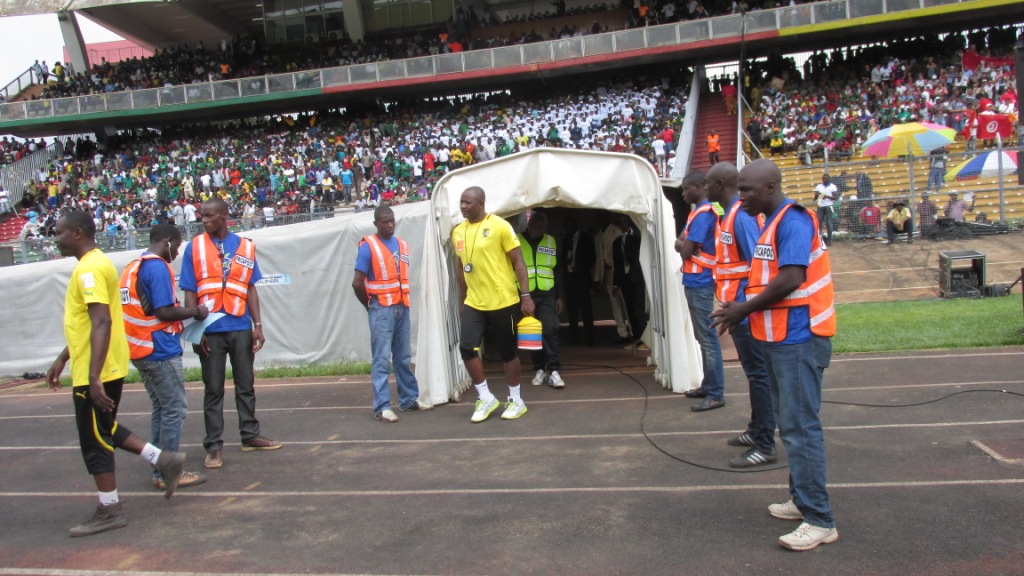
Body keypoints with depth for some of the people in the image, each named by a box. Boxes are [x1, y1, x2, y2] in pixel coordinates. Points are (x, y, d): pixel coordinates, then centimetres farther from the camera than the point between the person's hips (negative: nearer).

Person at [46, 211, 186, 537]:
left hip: (96, 373, -10)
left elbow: (101, 323, -27)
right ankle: (164, 460, 21)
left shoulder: (89, 269, -18)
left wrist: (93, 378, -31)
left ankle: (109, 511, 12)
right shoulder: (94, 264, 15)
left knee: (94, 441, 1)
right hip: (105, 368, 10)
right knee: (104, 431, 21)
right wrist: (62, 359, 27)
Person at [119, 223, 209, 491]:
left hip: (140, 350, 9)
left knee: (160, 409, 15)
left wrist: (186, 313, 15)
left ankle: (160, 471, 19)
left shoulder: (132, 268, 13)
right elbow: (164, 312, -20)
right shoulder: (158, 267, -14)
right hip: (160, 351, -9)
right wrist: (195, 312, -5)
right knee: (174, 410, -1)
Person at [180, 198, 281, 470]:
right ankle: (214, 445, 15)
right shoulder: (194, 247, 0)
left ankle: (250, 435, 25)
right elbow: (190, 293, 0)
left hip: (241, 328, 2)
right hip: (210, 331, -1)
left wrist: (258, 325, 1)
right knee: (213, 389, 7)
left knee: (245, 385, 12)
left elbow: (250, 289, 6)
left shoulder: (244, 246, 4)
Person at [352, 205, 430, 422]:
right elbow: (357, 283, -9)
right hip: (381, 310, -6)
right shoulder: (368, 247, -8)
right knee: (382, 359, -5)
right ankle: (382, 407, -2)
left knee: (404, 358, 13)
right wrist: (370, 305, 1)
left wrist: (401, 302, 11)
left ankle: (409, 399, 23)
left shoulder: (402, 245, 11)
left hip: (402, 307, 6)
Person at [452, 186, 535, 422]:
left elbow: (518, 261, -10)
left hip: (503, 301, -5)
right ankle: (486, 398, 12)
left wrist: (526, 295, -16)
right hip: (474, 303, 5)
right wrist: (462, 300, 19)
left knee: (507, 352, 5)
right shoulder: (458, 232, 6)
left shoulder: (499, 226, -10)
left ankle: (516, 400, 23)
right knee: (466, 348, -5)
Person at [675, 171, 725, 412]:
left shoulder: (703, 214, -15)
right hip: (695, 282, 10)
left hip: (700, 284, -10)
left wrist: (680, 243, 2)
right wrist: (683, 243, -6)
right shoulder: (698, 212, 16)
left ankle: (716, 394, -3)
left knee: (708, 339, -7)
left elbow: (684, 250, -19)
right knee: (703, 338, 15)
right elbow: (685, 244, 15)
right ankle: (708, 386, 24)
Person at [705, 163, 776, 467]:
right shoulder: (729, 214, 13)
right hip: (737, 308, 10)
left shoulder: (741, 215, -17)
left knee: (758, 374, -3)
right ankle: (756, 431, 30)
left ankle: (765, 445, 4)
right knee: (753, 372, 18)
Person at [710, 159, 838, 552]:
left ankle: (819, 520, -1)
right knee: (790, 424, 16)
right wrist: (742, 310, 3)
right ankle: (803, 499, 27)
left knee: (800, 426, -8)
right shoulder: (772, 223, 14)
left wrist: (743, 310, -14)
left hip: (798, 339, -10)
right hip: (780, 338, 10)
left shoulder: (792, 220, -15)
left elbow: (790, 279, -24)